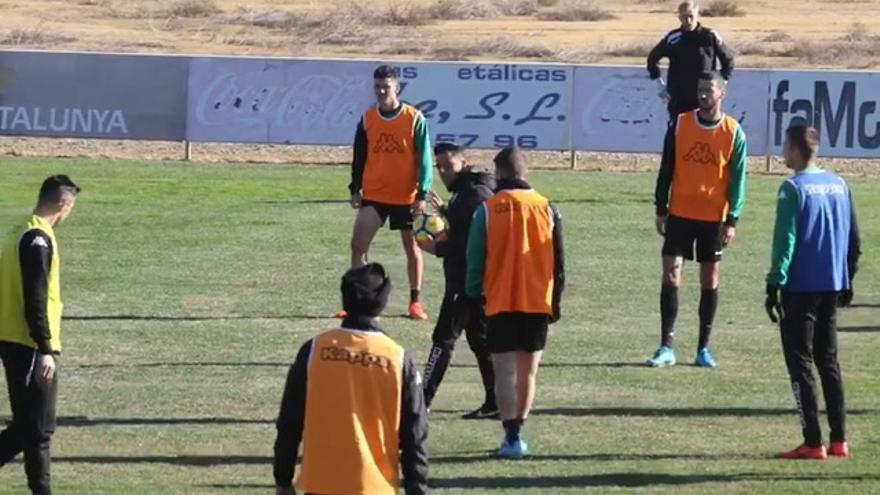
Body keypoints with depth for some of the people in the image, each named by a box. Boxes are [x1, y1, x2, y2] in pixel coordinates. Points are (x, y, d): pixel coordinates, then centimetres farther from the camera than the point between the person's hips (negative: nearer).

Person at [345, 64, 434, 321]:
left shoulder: (415, 119, -7)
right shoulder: (367, 119, 3)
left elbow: (424, 159, -5)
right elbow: (359, 157, 11)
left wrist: (422, 194, -10)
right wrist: (355, 189, 6)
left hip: (406, 196, -3)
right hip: (373, 195, 3)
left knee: (412, 247, 8)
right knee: (358, 244, -6)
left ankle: (416, 301, 19)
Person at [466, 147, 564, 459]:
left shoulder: (488, 210, -4)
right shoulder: (546, 208, 3)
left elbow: (475, 258, -1)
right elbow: (558, 259, 7)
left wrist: (474, 295, 12)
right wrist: (555, 301, 15)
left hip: (501, 303, -3)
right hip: (538, 302, 3)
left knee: (505, 371, -4)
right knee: (528, 372, 14)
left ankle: (512, 436, -15)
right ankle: (516, 432, 20)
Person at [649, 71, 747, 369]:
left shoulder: (733, 132, -3)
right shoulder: (680, 125, 0)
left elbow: (738, 179, -2)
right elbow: (666, 170, 5)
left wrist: (732, 220, -8)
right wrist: (661, 210, 3)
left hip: (714, 217, -1)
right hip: (680, 214, 1)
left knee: (710, 280, 6)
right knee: (671, 276, -6)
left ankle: (704, 348, 13)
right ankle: (666, 347, -4)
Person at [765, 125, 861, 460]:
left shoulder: (794, 189, -13)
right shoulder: (839, 185, 8)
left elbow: (785, 242, -16)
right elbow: (854, 238, 13)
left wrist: (774, 286, -14)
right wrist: (847, 277, 21)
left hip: (801, 288, -7)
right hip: (832, 286, 7)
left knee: (800, 363, -1)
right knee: (828, 360, 15)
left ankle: (813, 442, -5)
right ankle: (839, 439, 12)